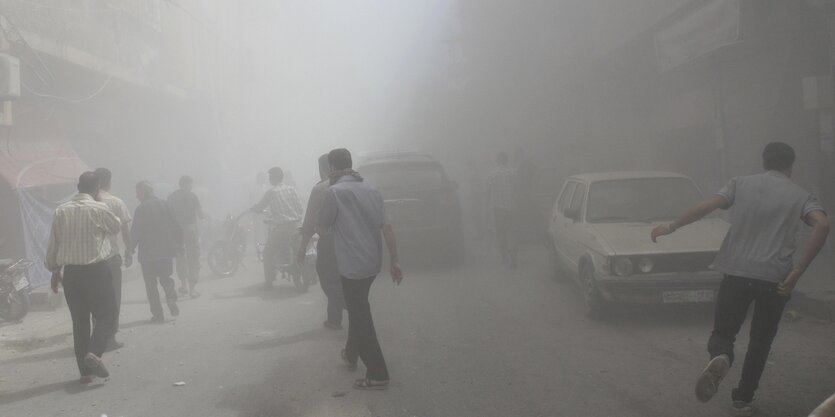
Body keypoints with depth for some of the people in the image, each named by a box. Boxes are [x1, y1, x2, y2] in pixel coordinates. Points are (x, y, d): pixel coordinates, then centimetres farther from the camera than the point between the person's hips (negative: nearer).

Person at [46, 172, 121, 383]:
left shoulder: (61, 211, 4)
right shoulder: (98, 209, -10)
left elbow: (52, 245, 8)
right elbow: (116, 227, 10)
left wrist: (55, 270, 20)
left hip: (70, 272, 5)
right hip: (96, 270, -5)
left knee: (79, 320, 11)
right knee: (107, 315, 3)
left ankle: (85, 370, 12)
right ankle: (94, 352, -21)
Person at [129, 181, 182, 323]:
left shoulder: (141, 209, -10)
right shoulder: (164, 205, 4)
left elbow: (135, 232, -11)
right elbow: (175, 227, 6)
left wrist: (131, 249, 2)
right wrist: (179, 244, 14)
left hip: (148, 253, -4)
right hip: (166, 251, 4)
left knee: (151, 283, 5)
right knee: (165, 277, 19)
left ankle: (158, 314, 3)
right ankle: (171, 297, -9)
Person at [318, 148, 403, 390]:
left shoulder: (334, 191, -11)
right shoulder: (371, 191, 8)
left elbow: (323, 229, -5)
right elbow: (387, 227, 4)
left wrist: (324, 230, 19)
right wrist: (395, 262, 6)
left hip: (352, 264, -7)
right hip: (373, 262, 7)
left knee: (361, 317, -2)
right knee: (358, 309, 25)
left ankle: (378, 375, -1)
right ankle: (352, 353, 41)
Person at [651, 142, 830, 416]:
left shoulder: (741, 184, 10)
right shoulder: (800, 196, 8)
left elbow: (705, 207, -3)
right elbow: (822, 224, -11)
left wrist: (671, 227, 8)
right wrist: (797, 271, -12)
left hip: (736, 272, 0)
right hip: (775, 278, 0)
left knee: (723, 332, 10)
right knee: (760, 340, 17)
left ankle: (720, 358, -24)